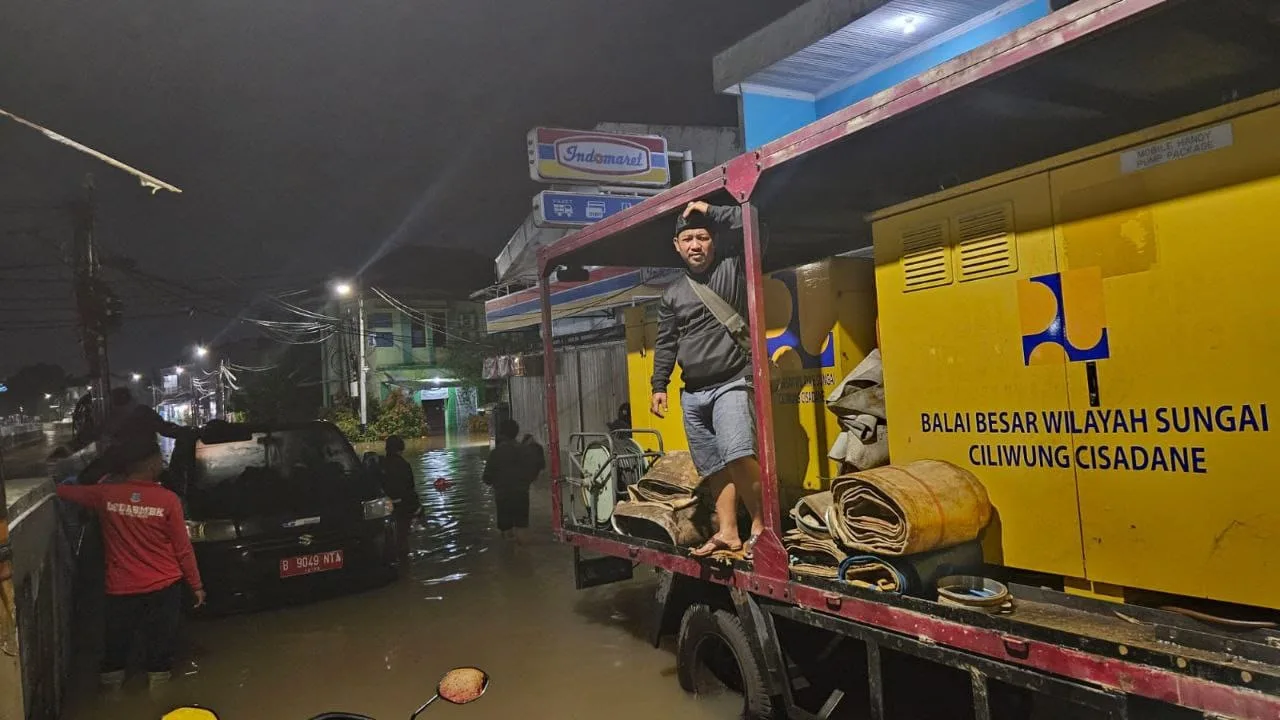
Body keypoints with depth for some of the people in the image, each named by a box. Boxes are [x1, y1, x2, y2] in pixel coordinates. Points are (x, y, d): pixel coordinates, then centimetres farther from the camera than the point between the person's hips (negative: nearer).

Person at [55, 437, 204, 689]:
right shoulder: (167, 499, -13)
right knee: (161, 640, 14)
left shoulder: (105, 494, -8)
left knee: (117, 643, 20)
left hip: (121, 588, 2)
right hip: (164, 586, -2)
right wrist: (196, 584, 1)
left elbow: (63, 491, 12)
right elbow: (183, 549, -8)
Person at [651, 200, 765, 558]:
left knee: (737, 455, -22)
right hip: (692, 394, 5)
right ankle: (727, 532, 14)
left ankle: (761, 523, -6)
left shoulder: (733, 269, 3)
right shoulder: (672, 295, 15)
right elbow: (666, 344, 17)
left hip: (732, 384, -5)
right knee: (713, 466, 6)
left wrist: (710, 212, -2)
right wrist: (659, 386, 10)